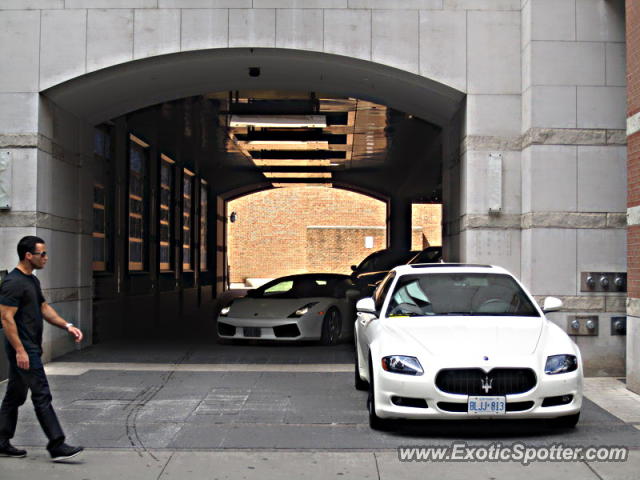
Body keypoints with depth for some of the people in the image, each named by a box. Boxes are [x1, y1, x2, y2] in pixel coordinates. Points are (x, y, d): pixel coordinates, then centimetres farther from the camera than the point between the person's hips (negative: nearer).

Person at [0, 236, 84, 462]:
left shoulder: (32, 281, 15)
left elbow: (44, 308, 21)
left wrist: (67, 326, 9)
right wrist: (20, 350, -24)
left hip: (31, 347, 10)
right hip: (22, 349, -10)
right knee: (42, 396, -9)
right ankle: (57, 445, -6)